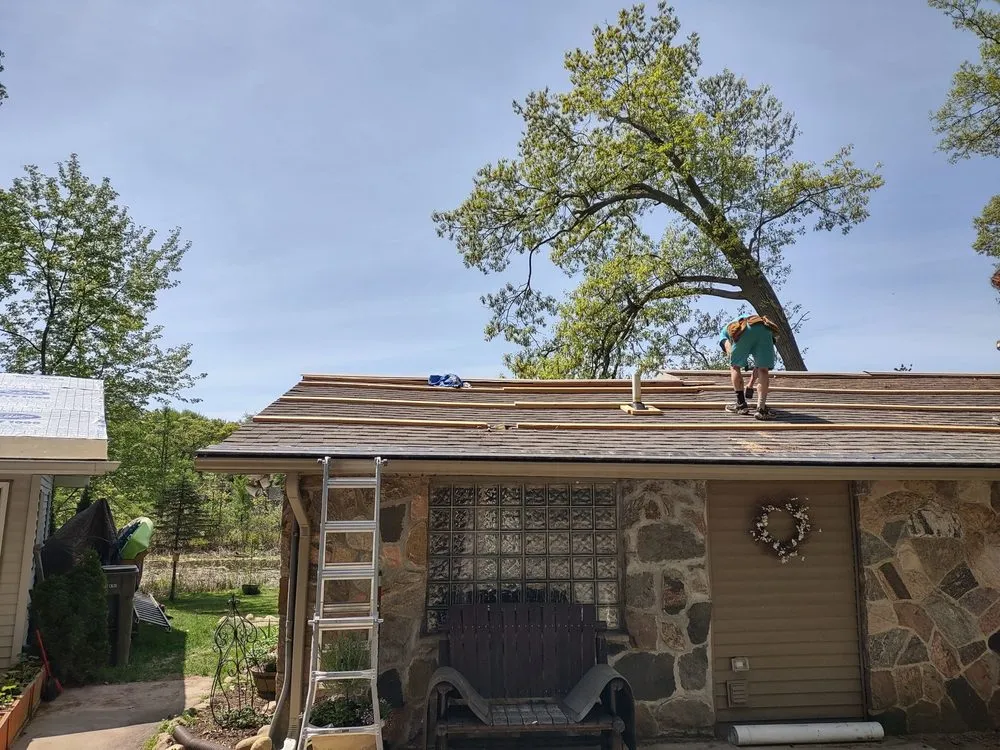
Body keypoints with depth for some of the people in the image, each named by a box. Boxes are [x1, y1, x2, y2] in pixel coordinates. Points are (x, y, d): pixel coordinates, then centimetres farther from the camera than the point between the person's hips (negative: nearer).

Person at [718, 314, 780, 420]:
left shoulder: (724, 331, 39)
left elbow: (728, 349, 13)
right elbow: (760, 365, 41)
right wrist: (750, 386, 45)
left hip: (745, 331, -3)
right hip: (765, 329, 3)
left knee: (735, 366, 17)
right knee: (763, 370, 9)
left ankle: (741, 404, 15)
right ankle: (761, 408, -5)